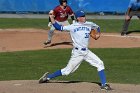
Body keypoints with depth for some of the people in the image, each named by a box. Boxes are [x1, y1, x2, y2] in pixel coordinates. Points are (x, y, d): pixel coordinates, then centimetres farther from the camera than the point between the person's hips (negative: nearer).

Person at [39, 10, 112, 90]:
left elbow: (97, 27, 25)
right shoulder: (72, 27, -8)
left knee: (100, 64, -2)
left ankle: (104, 84, 2)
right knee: (68, 70, -1)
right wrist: (51, 17, -17)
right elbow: (58, 27, -8)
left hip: (87, 52, 5)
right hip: (77, 53, -5)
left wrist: (98, 34, 6)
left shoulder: (89, 24, 6)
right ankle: (48, 77, 14)